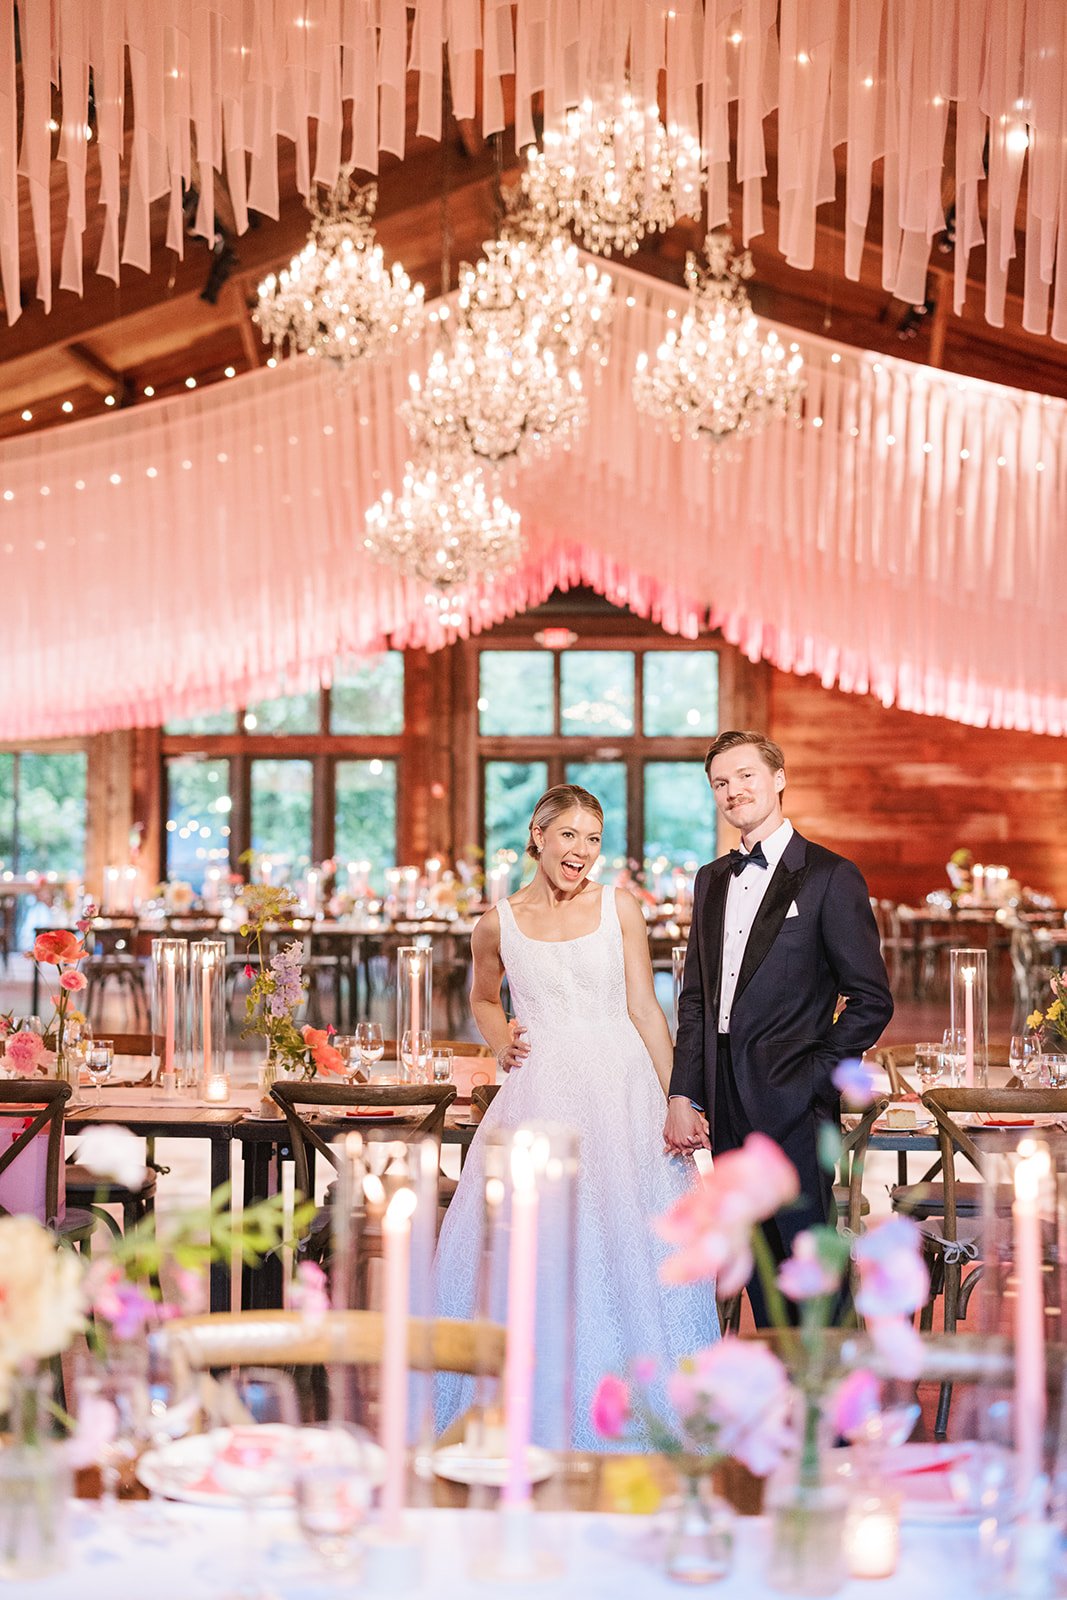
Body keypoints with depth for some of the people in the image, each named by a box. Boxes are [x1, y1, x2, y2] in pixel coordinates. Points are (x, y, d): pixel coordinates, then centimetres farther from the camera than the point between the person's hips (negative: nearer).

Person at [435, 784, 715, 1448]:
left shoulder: (620, 908, 5)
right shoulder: (498, 923, 7)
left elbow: (646, 1009, 4)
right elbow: (483, 998, 25)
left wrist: (676, 1102, -2)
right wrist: (500, 1039, 4)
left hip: (621, 1093, 0)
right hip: (540, 1100, 0)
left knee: (625, 1245, 0)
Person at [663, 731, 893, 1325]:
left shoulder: (830, 876, -5)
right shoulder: (712, 880, 15)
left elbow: (872, 1000, -6)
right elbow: (695, 998, 15)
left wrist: (813, 1078, -11)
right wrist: (683, 1096, 5)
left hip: (791, 1105, -6)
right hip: (726, 1106, 6)